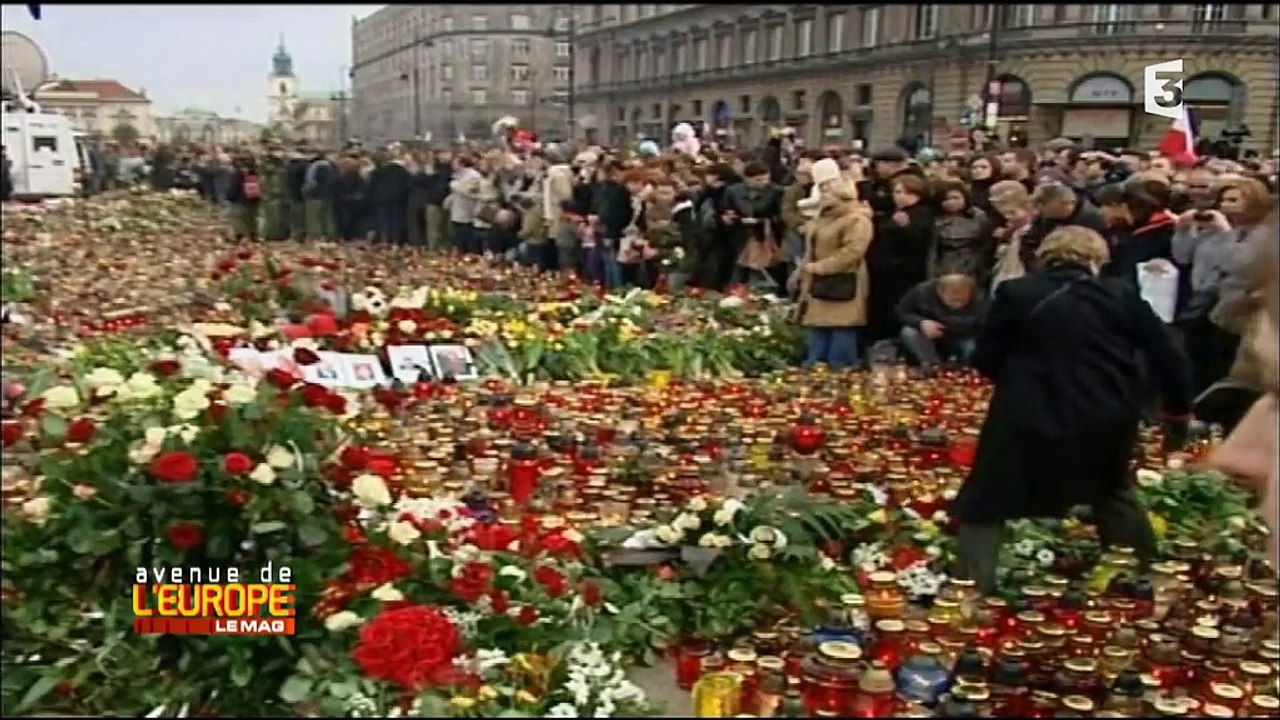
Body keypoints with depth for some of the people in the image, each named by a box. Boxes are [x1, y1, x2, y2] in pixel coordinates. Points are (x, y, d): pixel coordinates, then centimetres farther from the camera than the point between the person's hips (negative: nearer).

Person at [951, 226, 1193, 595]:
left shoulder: (1015, 293, 0)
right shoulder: (1122, 295, 6)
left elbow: (985, 359, 2)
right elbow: (1167, 355, 7)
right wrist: (1178, 412, 20)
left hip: (1034, 418, -4)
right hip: (1107, 421, 4)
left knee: (984, 506, 9)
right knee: (1113, 493, 31)